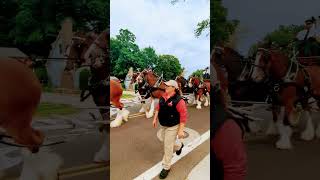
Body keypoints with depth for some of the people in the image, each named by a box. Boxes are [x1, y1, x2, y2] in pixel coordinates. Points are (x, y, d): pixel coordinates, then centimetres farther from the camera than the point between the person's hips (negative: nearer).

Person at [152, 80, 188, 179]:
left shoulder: (178, 100, -23)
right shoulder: (163, 96, -1)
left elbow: (183, 115, -23)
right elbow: (158, 107, 13)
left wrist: (181, 130, -23)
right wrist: (155, 118, 12)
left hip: (172, 127, -7)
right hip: (163, 125, 8)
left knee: (168, 147, 1)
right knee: (161, 138, 26)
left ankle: (166, 167, 23)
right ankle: (179, 145, 51)